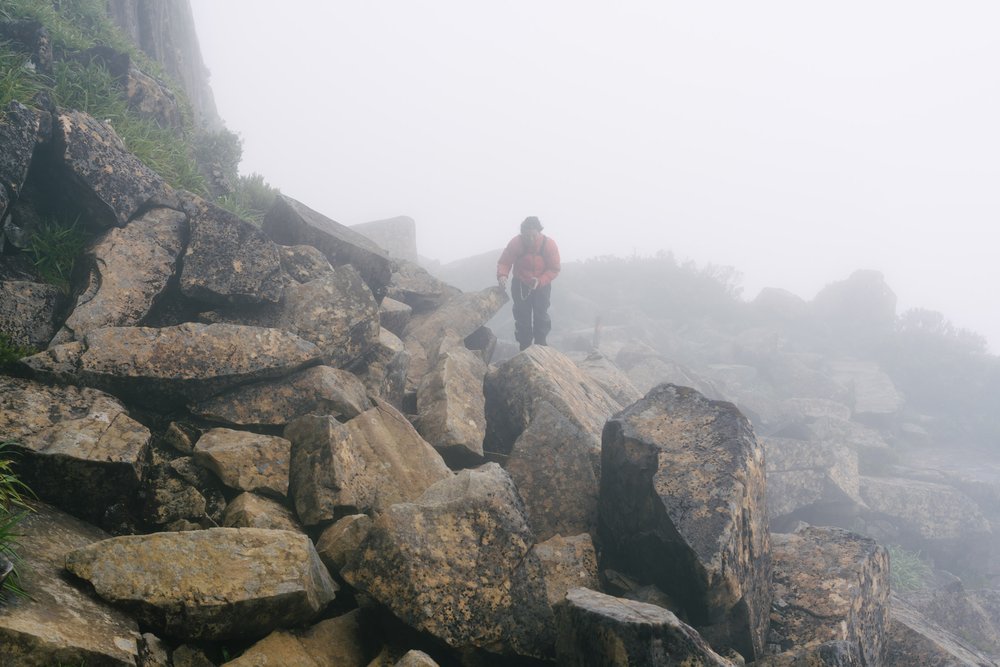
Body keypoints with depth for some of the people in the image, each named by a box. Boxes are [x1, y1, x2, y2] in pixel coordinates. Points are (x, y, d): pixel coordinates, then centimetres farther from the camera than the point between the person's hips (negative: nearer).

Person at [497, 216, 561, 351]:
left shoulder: (549, 245, -23)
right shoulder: (515, 243, -22)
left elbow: (554, 269, -18)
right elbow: (504, 263, -17)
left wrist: (539, 281, -34)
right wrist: (502, 276, -39)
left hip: (542, 285, 0)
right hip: (520, 285, 0)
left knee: (541, 316, 4)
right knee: (522, 317, 5)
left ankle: (540, 346, 18)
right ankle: (524, 348, 16)